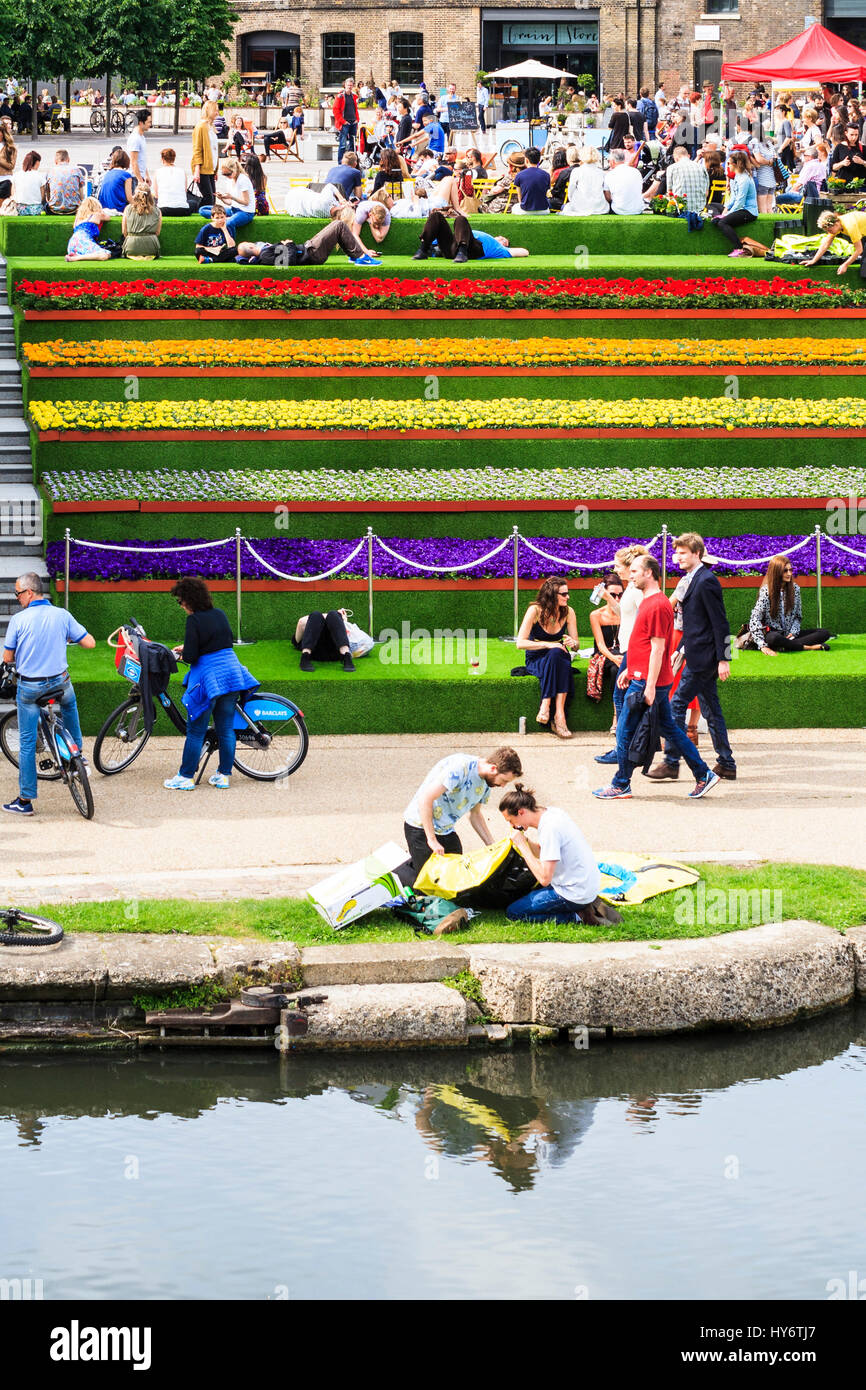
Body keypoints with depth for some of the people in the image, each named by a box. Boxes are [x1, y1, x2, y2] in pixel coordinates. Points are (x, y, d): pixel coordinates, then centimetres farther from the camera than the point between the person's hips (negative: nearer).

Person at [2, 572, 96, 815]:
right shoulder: (62, 615, -5)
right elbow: (89, 643, -2)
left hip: (29, 687, -2)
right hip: (59, 683, 3)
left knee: (27, 742, 5)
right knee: (69, 704, 38)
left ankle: (25, 800, 7)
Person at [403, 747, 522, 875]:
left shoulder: (485, 784, 1)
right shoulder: (459, 768, -26)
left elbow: (474, 814, 17)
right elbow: (426, 799, -28)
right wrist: (432, 840, -25)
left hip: (446, 830, 8)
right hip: (421, 825, -8)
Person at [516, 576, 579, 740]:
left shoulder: (568, 612, -2)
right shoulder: (535, 611, -13)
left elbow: (576, 646, 2)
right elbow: (520, 643, -17)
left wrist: (573, 644, -23)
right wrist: (547, 645, -27)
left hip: (558, 659, 3)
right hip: (536, 660, -3)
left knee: (558, 655, -34)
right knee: (555, 654, -36)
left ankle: (545, 707, -40)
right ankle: (559, 715, -42)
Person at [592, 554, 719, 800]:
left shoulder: (657, 606, -18)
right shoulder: (648, 602, 14)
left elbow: (657, 648, -20)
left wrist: (650, 686, -21)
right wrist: (629, 670, 24)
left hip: (647, 682, -10)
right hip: (641, 678, 10)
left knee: (625, 731, 0)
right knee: (669, 729, 13)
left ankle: (621, 786, 9)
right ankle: (703, 775, 14)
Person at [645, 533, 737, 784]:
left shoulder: (706, 582, -15)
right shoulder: (690, 580, 15)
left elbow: (720, 622, -17)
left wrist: (723, 659, -18)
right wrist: (681, 649, 20)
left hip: (702, 657, -10)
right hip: (699, 656, 10)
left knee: (677, 705, -8)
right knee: (710, 710, 12)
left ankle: (671, 763, -4)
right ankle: (726, 764, 15)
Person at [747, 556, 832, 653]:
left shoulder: (795, 589, 7)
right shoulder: (766, 591, -8)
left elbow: (798, 616, 13)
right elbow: (755, 619, -15)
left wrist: (793, 633, -9)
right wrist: (762, 645, -26)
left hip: (790, 634, 5)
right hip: (773, 633, -5)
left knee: (825, 633, -13)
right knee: (774, 638, -42)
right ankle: (807, 647, -26)